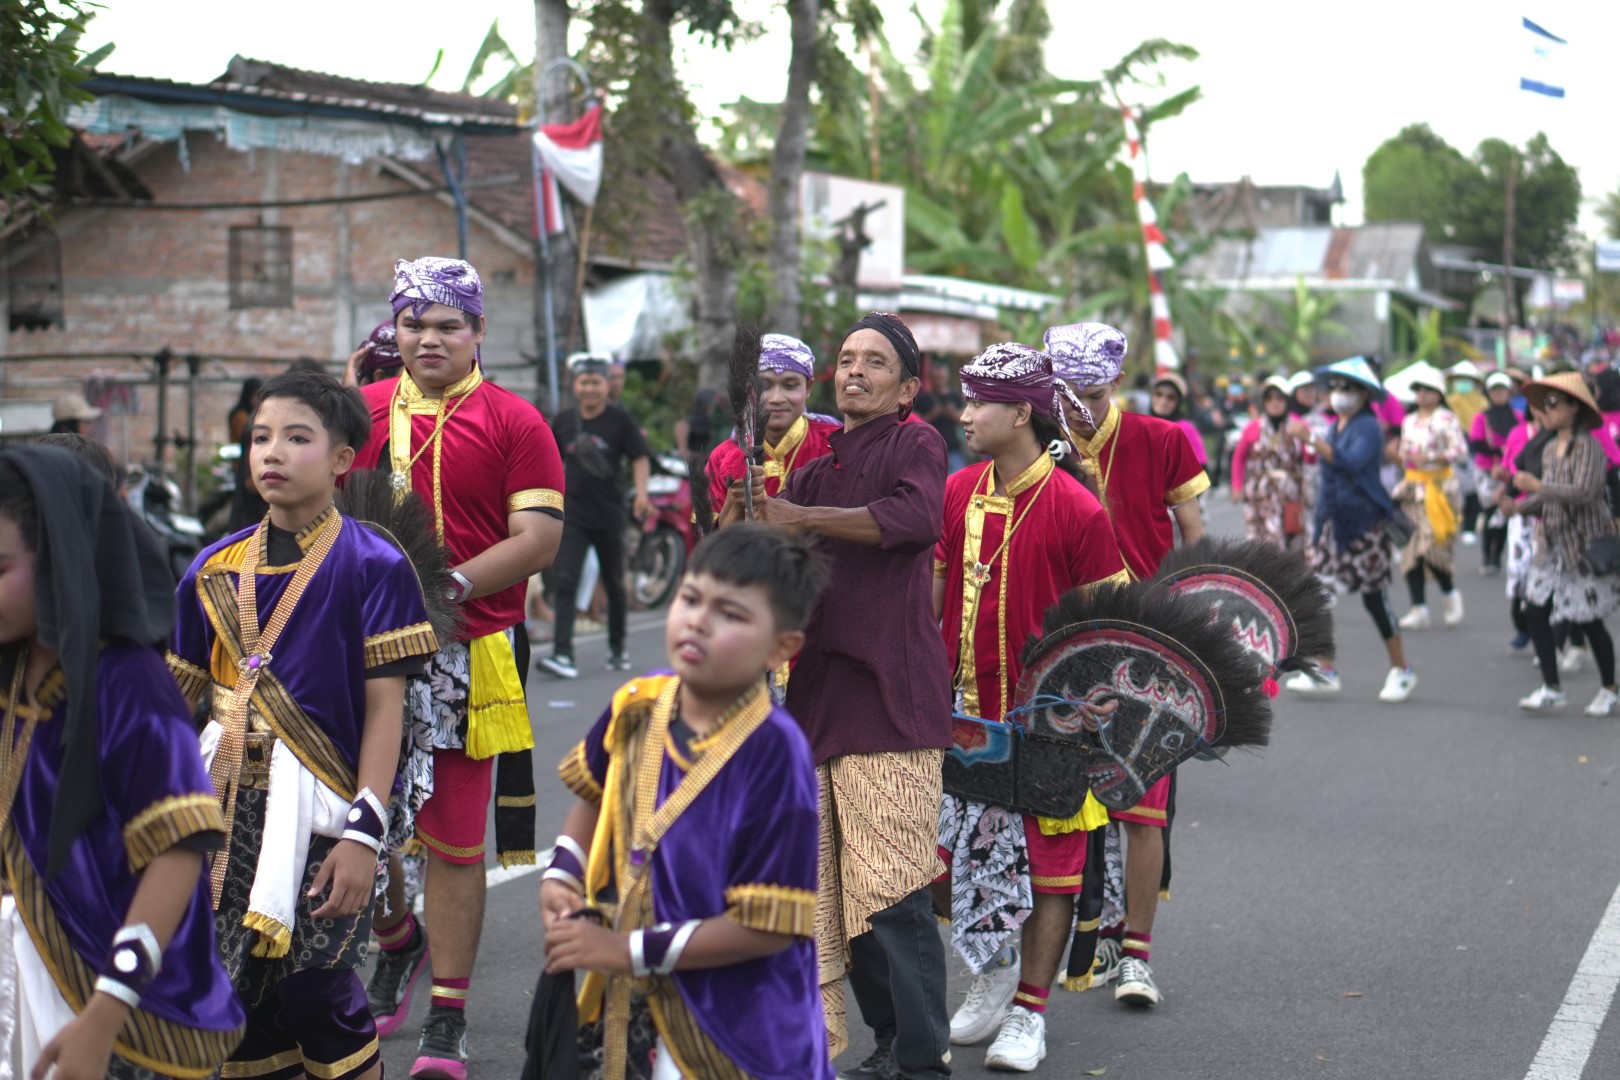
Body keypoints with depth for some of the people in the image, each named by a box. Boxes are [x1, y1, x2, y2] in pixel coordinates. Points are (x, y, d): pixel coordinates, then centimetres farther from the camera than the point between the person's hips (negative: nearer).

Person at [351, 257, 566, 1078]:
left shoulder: (514, 423, 0)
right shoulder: (362, 411, 11)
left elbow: (538, 538, -6)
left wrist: (453, 586, -18)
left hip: (466, 654, -3)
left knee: (452, 840, 0)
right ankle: (395, 940, 37)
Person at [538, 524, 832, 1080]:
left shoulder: (775, 754, -24)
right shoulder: (636, 707, -6)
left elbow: (767, 925, -22)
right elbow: (595, 790, 17)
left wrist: (631, 951, -20)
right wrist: (561, 873, 0)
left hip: (737, 1022, -6)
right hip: (636, 1001, 6)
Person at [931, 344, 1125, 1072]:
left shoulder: (1076, 508, -13)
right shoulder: (957, 493, 3)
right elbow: (934, 593, 13)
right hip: (967, 710, 5)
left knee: (1050, 859, 3)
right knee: (950, 848, 7)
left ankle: (1029, 1011, 14)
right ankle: (995, 968, 31)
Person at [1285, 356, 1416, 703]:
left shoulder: (1368, 427, -12)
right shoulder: (1336, 427, 12)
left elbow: (1352, 462, -30)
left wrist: (1312, 439, -35)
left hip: (1363, 522, -8)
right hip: (1331, 519, 8)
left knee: (1374, 596, -1)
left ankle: (1401, 670, 14)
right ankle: (1324, 672, 4)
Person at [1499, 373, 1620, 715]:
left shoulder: (1588, 446, -13)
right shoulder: (1550, 449, 11)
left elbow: (1584, 492, -25)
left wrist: (1538, 486, -25)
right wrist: (1517, 507, 0)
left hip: (1586, 543, -7)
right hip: (1552, 543, 7)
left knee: (1588, 619, -1)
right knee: (1535, 610, -2)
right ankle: (1551, 689, 7)